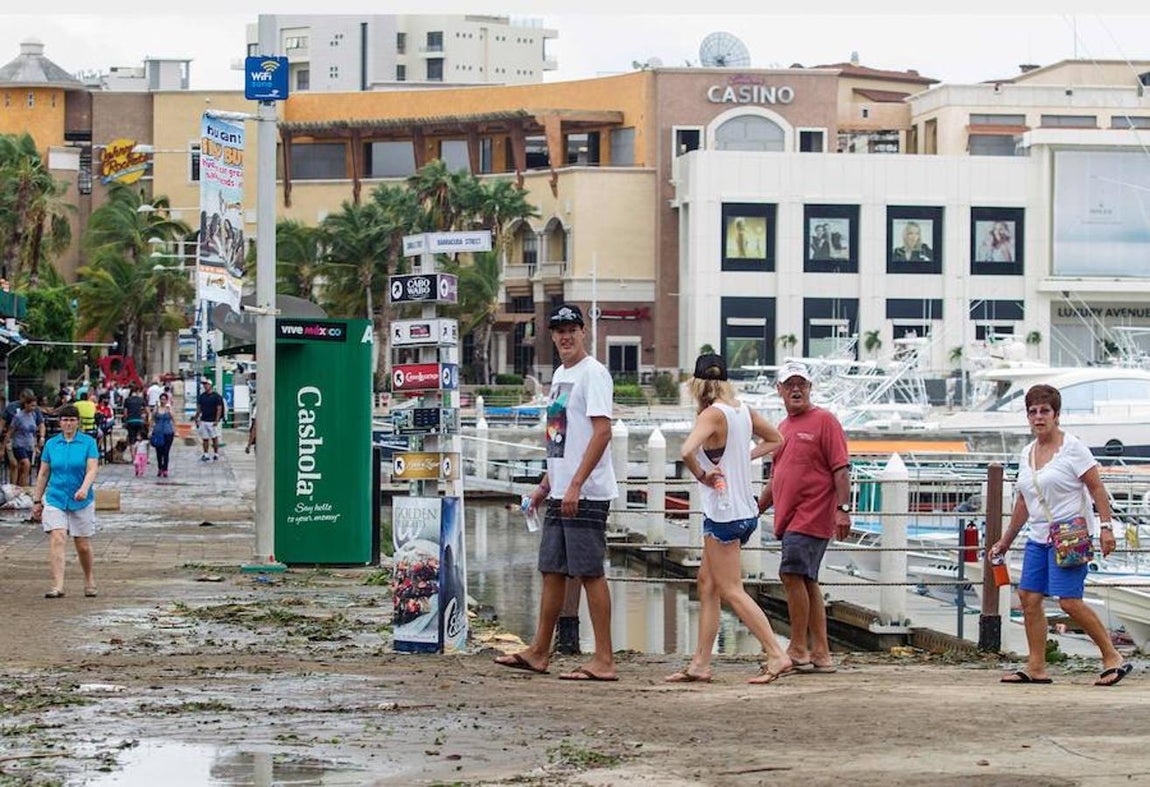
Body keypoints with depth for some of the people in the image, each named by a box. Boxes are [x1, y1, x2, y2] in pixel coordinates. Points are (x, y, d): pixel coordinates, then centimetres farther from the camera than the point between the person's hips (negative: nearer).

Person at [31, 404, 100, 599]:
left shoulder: (88, 443, -1)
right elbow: (43, 474, 11)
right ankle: (57, 586, -19)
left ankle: (89, 581, 29)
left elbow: (92, 469, -11)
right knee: (57, 539, -15)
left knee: (83, 546, 6)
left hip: (81, 501, -1)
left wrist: (84, 488, -29)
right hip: (55, 500, 1)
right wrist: (37, 501, 11)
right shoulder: (51, 444, 6)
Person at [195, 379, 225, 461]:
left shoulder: (216, 396, -5)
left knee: (214, 438, 0)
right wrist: (197, 418, 9)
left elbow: (219, 409, -7)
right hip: (203, 421, 5)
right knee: (205, 439, 6)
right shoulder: (201, 396, 10)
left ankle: (216, 454, 9)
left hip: (213, 421, -5)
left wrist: (217, 420, -14)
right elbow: (199, 408, 16)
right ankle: (205, 454, 11)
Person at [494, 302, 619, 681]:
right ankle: (539, 652, 21)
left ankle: (604, 660, -5)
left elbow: (602, 431, -19)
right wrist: (545, 485, 23)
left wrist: (576, 485, -23)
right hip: (560, 492, 9)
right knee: (552, 570, 13)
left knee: (590, 572, -8)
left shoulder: (593, 372, -10)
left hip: (587, 493, -9)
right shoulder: (559, 375, 18)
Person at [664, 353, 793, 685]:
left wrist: (701, 475, -16)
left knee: (730, 590, -2)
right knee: (707, 583, 13)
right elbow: (775, 440, 24)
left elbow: (687, 451, -34)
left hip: (724, 513, -8)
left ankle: (777, 655, -6)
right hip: (745, 510, 8)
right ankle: (700, 663, 14)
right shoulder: (743, 410, 7)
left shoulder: (713, 414, -17)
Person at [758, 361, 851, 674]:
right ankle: (821, 654, 10)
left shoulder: (824, 421, -4)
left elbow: (841, 469, -11)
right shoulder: (782, 428, 20)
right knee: (807, 582, 7)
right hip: (789, 518, 8)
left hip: (812, 516, -8)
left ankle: (798, 650, -9)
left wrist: (842, 508, -19)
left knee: (792, 575, -14)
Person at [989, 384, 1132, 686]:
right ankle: (1036, 668, 5)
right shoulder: (1027, 453, 14)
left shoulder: (1072, 447, -6)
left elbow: (1097, 488, -9)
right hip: (1039, 537, 7)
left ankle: (1113, 658, -3)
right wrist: (1006, 540, 25)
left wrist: (1105, 527, -17)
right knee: (1029, 598, 0)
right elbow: (1023, 502, 22)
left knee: (1070, 602, -14)